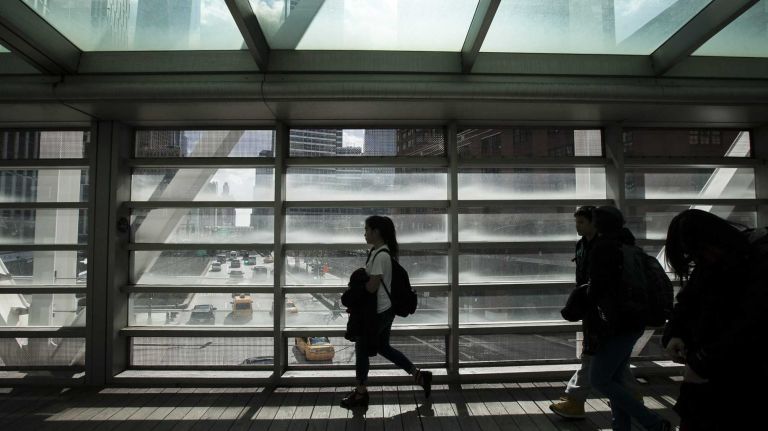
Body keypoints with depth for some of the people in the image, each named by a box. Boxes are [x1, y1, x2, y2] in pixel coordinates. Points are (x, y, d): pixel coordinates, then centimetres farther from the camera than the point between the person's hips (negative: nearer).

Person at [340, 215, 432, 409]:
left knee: (361, 347, 7)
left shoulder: (380, 255, -22)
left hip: (378, 312, -10)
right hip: (385, 309, 10)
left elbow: (371, 287, -24)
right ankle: (419, 375, 24)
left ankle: (360, 393, 22)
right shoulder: (379, 251, 9)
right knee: (383, 347, 20)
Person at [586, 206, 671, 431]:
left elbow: (598, 285, -18)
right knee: (615, 379, 15)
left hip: (617, 325, -10)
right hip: (633, 321, 10)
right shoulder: (626, 245, 15)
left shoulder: (603, 246, -13)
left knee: (599, 380, -3)